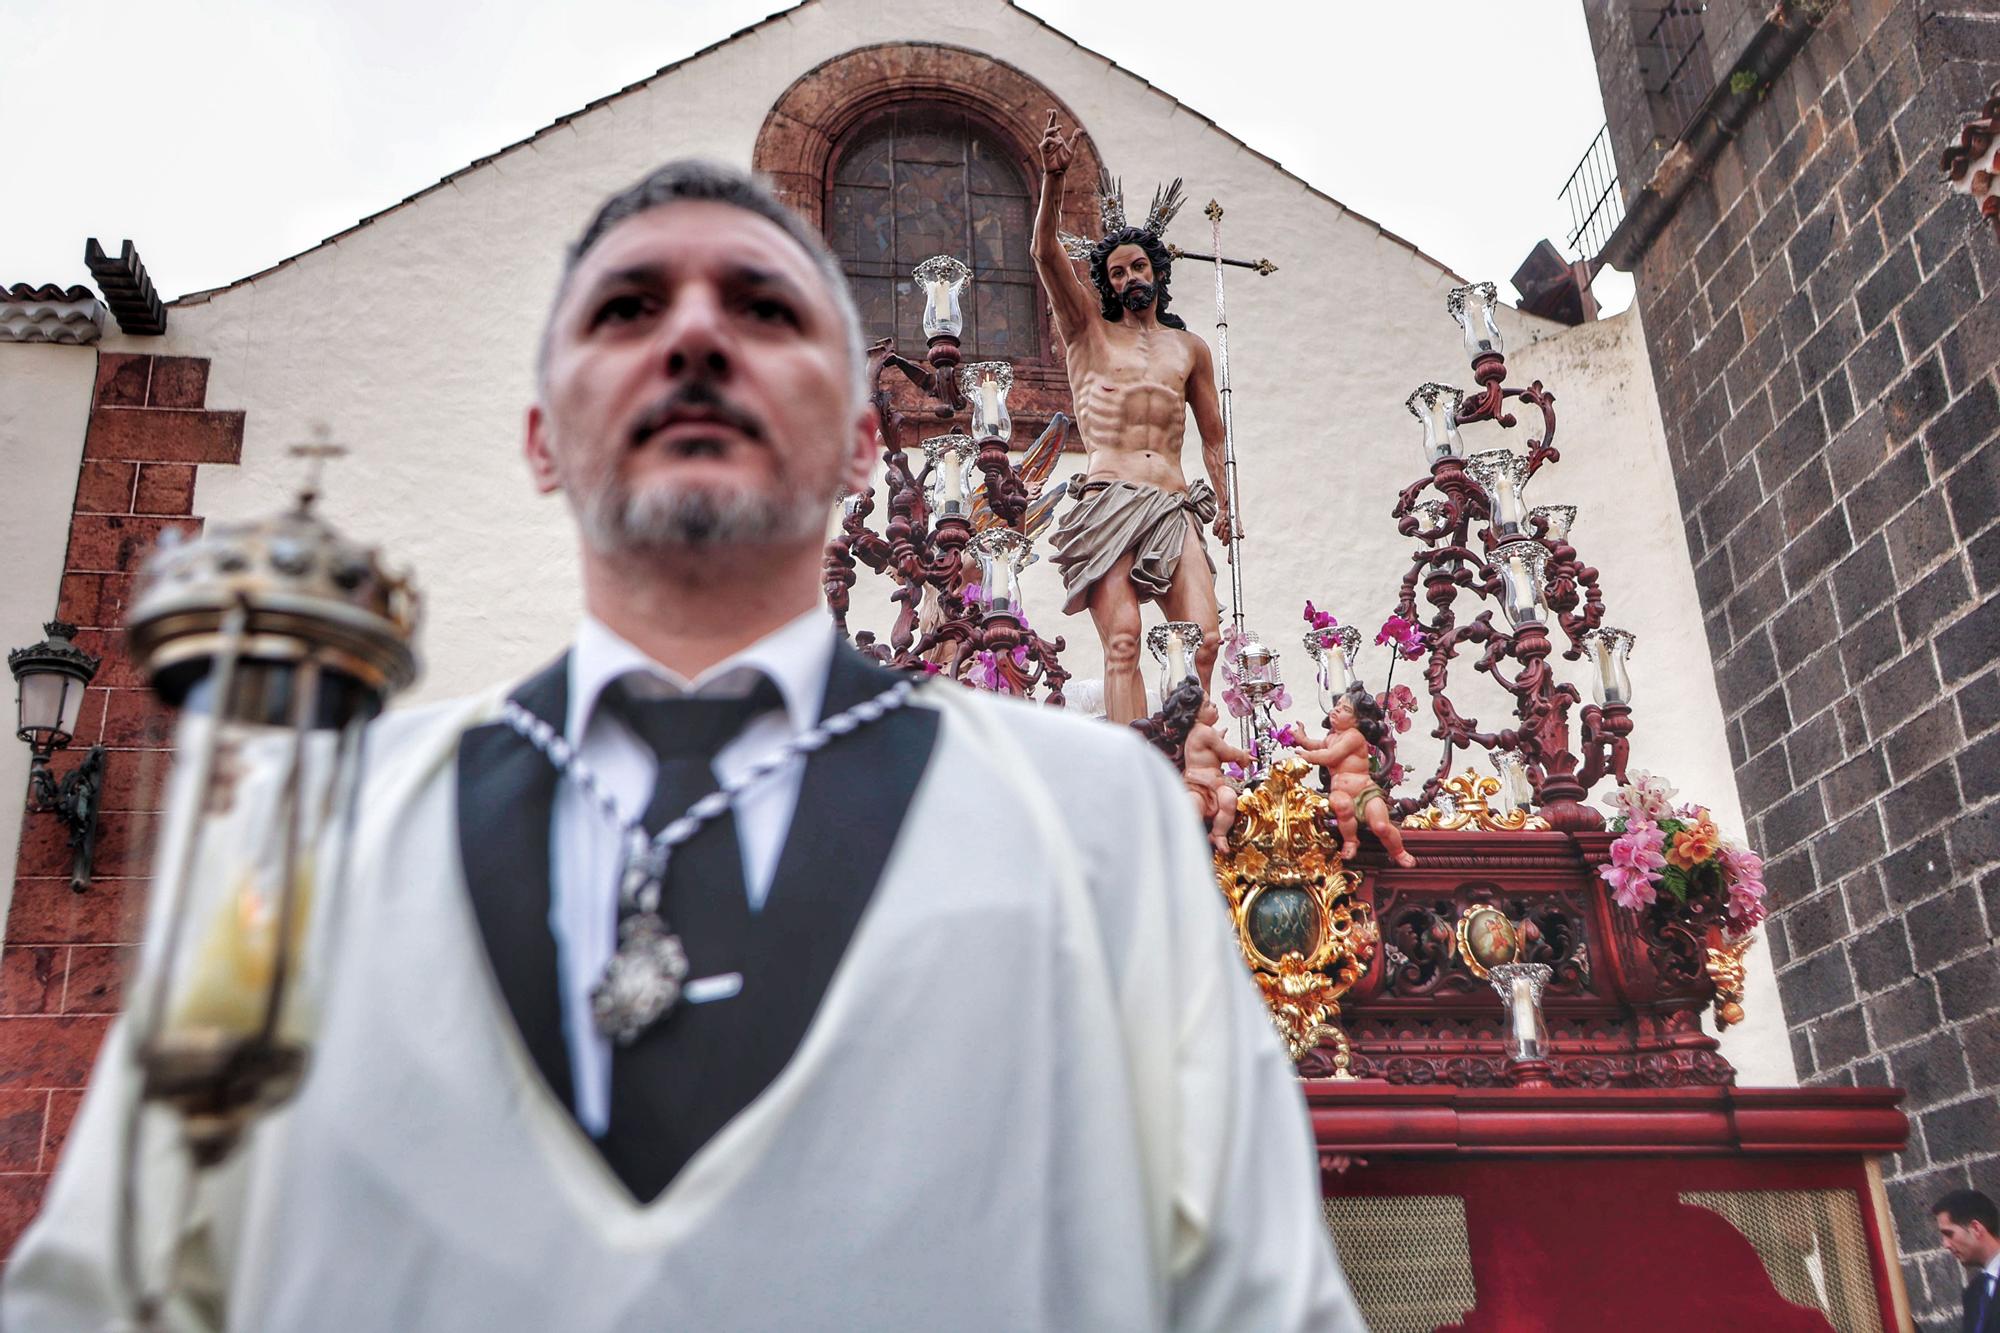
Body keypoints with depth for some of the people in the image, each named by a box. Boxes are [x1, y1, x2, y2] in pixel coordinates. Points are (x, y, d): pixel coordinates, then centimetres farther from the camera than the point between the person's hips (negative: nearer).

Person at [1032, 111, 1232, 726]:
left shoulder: (1189, 347, 23)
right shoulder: (1089, 333, 15)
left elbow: (1212, 433, 24)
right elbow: (1046, 254, 1)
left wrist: (1224, 502, 11)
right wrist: (1053, 179, -13)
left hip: (1174, 508, 3)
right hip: (1107, 501, -3)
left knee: (1205, 638, -14)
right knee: (1122, 642, -17)